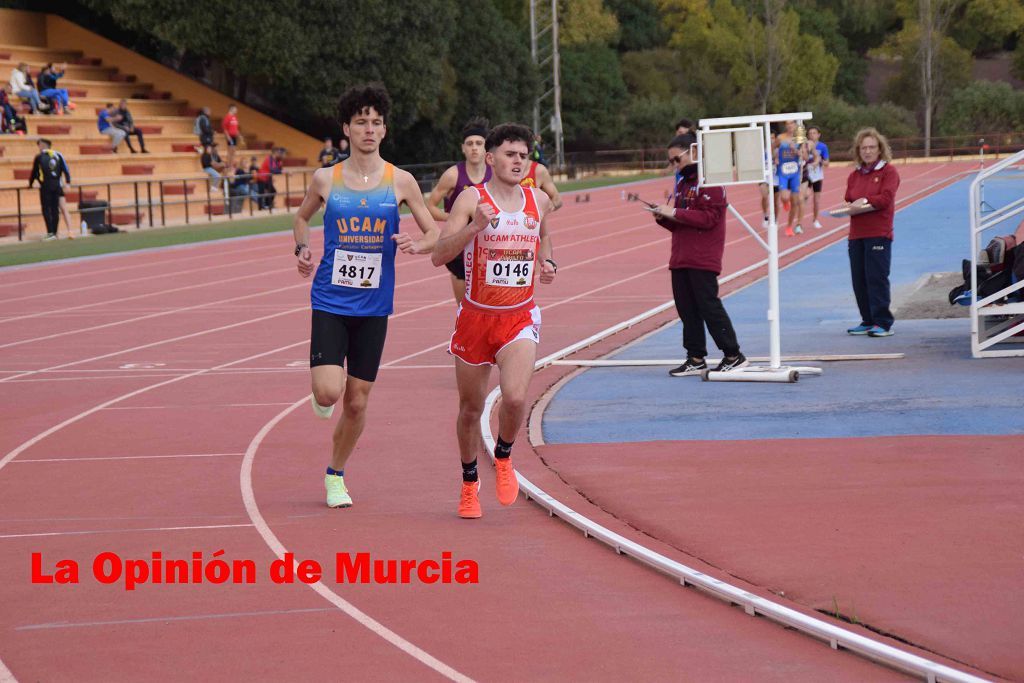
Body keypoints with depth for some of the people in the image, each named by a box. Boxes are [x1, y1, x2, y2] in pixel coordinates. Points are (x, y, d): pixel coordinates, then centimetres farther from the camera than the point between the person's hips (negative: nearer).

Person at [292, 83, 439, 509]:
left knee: (357, 403, 6)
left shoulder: (400, 182, -1)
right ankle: (321, 390, 20)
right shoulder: (325, 179, -1)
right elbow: (303, 217, 18)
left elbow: (435, 234, 6)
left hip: (374, 307, 1)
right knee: (328, 392, -18)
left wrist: (417, 245, -17)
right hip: (330, 302, -1)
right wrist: (302, 248, -2)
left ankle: (336, 475, 29)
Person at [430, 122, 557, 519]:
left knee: (515, 397, -22)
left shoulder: (539, 201, 3)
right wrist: (476, 226, -30)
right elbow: (439, 256, -18)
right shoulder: (472, 199, -9)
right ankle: (469, 484, 34)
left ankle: (503, 457, 9)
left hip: (519, 318, 1)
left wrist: (545, 263, 7)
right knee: (470, 408, 11)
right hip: (476, 316, -1)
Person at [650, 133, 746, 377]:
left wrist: (674, 213, -18)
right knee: (687, 310, 8)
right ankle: (696, 359, 13)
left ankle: (733, 355, 2)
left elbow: (708, 218, -19)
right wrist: (663, 218, 2)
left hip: (703, 259, -9)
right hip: (681, 259, 9)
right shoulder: (683, 184, 18)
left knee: (708, 306, -6)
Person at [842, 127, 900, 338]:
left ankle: (883, 323, -6)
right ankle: (868, 321, 15)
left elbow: (885, 198, -12)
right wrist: (849, 207, -7)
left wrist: (864, 201, -10)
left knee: (876, 278, -9)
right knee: (859, 281, 6)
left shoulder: (888, 171, 0)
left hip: (879, 233, -6)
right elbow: (849, 201, 13)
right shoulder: (854, 175, 17)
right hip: (856, 234, 6)